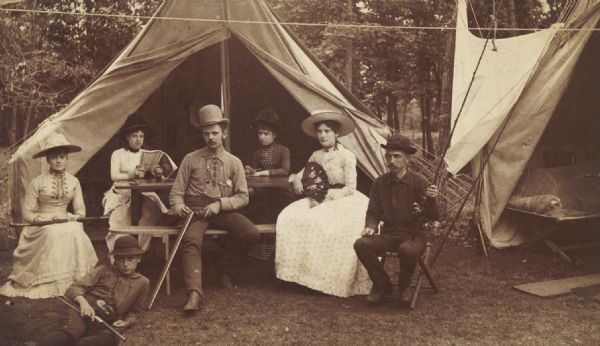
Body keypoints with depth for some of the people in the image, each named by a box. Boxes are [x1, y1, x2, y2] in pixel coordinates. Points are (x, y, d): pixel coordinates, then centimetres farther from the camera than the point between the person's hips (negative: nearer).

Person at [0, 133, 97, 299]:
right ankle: (50, 284, -26)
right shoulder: (37, 182, -3)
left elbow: (80, 210, 10)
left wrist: (71, 217, -12)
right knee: (53, 233, -36)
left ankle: (75, 281, -22)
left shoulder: (73, 181, 7)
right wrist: (47, 218, -17)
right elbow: (27, 214, -1)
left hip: (67, 224, 3)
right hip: (42, 227, -2)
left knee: (75, 231, -31)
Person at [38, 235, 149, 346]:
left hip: (105, 325, 0)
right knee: (71, 331, -37)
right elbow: (73, 289, 4)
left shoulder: (142, 283, 16)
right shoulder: (103, 270, 12)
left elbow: (134, 312, 25)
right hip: (84, 313, 0)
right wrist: (83, 302, -19)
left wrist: (127, 322, 1)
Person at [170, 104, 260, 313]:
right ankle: (194, 293, -39)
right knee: (191, 239, -34)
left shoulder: (234, 162, 8)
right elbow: (177, 192, 8)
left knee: (252, 235, -24)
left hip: (223, 211, 1)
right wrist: (178, 205, -16)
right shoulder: (190, 159, 7)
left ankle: (226, 264, 4)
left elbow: (243, 197, 5)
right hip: (196, 210, -1)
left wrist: (220, 204, -12)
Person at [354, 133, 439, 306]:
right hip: (388, 234, 3)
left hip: (413, 234, -3)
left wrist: (432, 200, -32)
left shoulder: (419, 182, -7)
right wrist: (370, 227, -11)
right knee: (361, 244, -25)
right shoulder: (380, 183, 3)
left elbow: (433, 216, -11)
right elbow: (373, 213, 11)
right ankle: (382, 284, -2)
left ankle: (404, 285, -4)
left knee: (407, 250, -38)